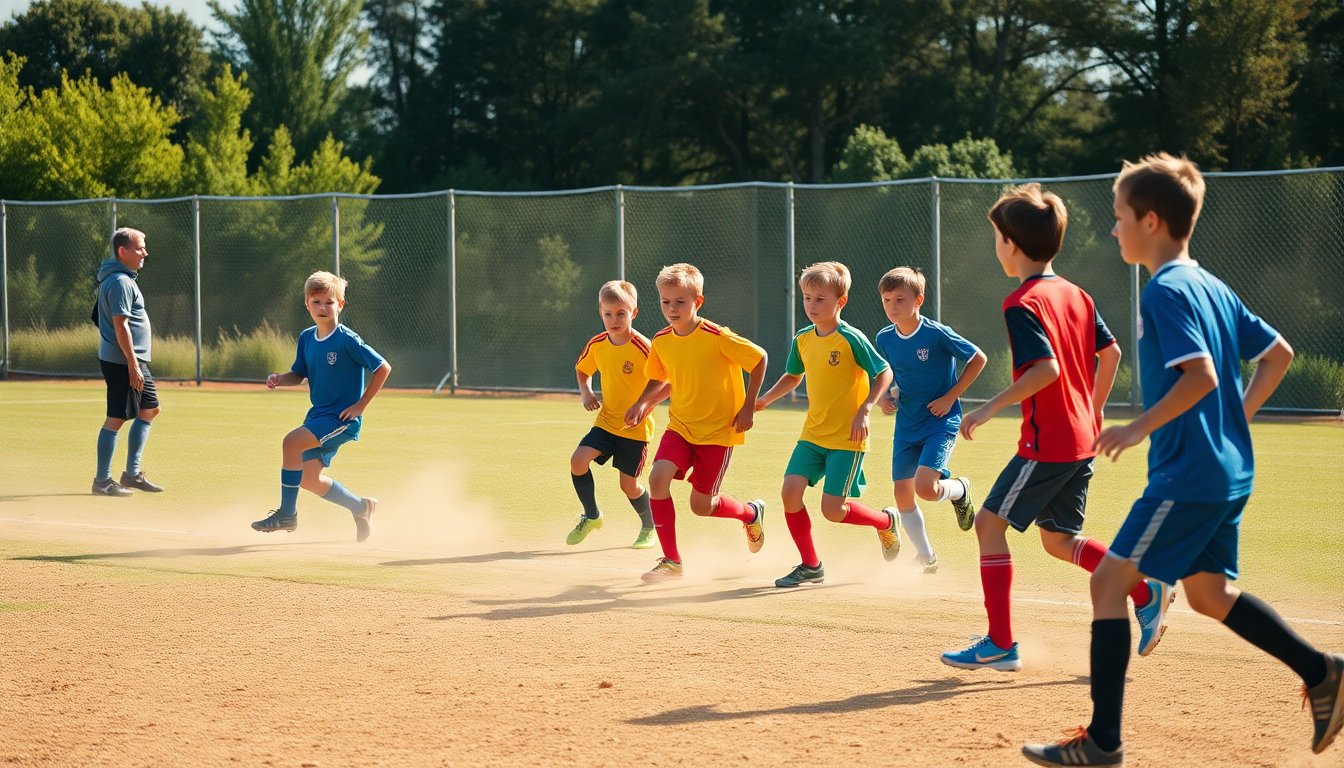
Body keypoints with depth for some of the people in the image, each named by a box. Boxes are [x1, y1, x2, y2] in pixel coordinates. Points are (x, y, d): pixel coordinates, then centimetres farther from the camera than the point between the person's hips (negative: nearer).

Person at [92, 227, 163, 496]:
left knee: (149, 410, 17)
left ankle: (132, 473, 20)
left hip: (136, 360, 11)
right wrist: (133, 366, -23)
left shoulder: (125, 279, 16)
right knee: (116, 418, -7)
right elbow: (120, 325, -22)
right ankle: (102, 481, -2)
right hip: (122, 361, -11)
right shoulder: (120, 282, -16)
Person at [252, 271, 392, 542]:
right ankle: (361, 507, 32)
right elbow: (299, 375, 16)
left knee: (292, 441, -27)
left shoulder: (347, 340, -16)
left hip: (342, 418, -8)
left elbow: (383, 368, -14)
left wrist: (361, 405, -15)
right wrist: (279, 379, -7)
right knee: (308, 479, 8)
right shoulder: (307, 338, 5)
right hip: (318, 416, 8)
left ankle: (287, 514, -15)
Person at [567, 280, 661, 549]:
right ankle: (591, 516, 6)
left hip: (636, 428, -4)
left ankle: (650, 527, 30)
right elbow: (583, 370, 18)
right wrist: (585, 392, -1)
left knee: (629, 484, 1)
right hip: (606, 421, 4)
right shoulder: (596, 345, -3)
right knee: (578, 460, -16)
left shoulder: (643, 348, -19)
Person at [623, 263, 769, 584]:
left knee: (701, 505, 0)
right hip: (680, 425, 4)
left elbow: (759, 359, -9)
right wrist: (643, 403, -4)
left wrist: (748, 407, -9)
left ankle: (751, 513, 35)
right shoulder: (661, 341, -3)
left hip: (719, 429, -4)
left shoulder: (717, 337, -19)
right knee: (658, 477, -21)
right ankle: (671, 560, -11)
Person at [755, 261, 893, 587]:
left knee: (833, 509, -9)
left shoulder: (851, 339, -14)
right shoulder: (802, 340, 5)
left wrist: (864, 410, -20)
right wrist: (765, 399, 8)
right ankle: (810, 566, 5)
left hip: (847, 437, -6)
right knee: (790, 490, -10)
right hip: (812, 433, 6)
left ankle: (885, 522, 21)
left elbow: (884, 374, -10)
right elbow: (793, 376, 22)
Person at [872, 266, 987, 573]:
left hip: (941, 422, -6)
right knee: (902, 492, 4)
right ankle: (926, 558, 21)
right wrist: (882, 398, -5)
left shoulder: (937, 334, -17)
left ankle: (959, 490, 15)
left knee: (925, 488, -21)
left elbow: (978, 358, -9)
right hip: (906, 424, 6)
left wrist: (950, 397, -12)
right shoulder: (884, 339, -1)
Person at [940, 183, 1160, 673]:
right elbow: (1111, 353, 14)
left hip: (1047, 442, -9)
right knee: (1058, 539, 19)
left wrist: (991, 408, -20)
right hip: (1083, 440, 9)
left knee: (990, 522, 1)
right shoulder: (1077, 295, 10)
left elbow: (1046, 368, -25)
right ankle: (1144, 592, 7)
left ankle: (1000, 644, 0)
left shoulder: (1022, 304, -15)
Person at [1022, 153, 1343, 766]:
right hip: (1229, 470, 10)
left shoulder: (1166, 291, -15)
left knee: (1108, 582, -5)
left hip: (1188, 476, -10)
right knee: (1208, 591, 22)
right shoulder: (1213, 288, 12)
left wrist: (1139, 428, -20)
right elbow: (1278, 354, 17)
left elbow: (1201, 375, -27)